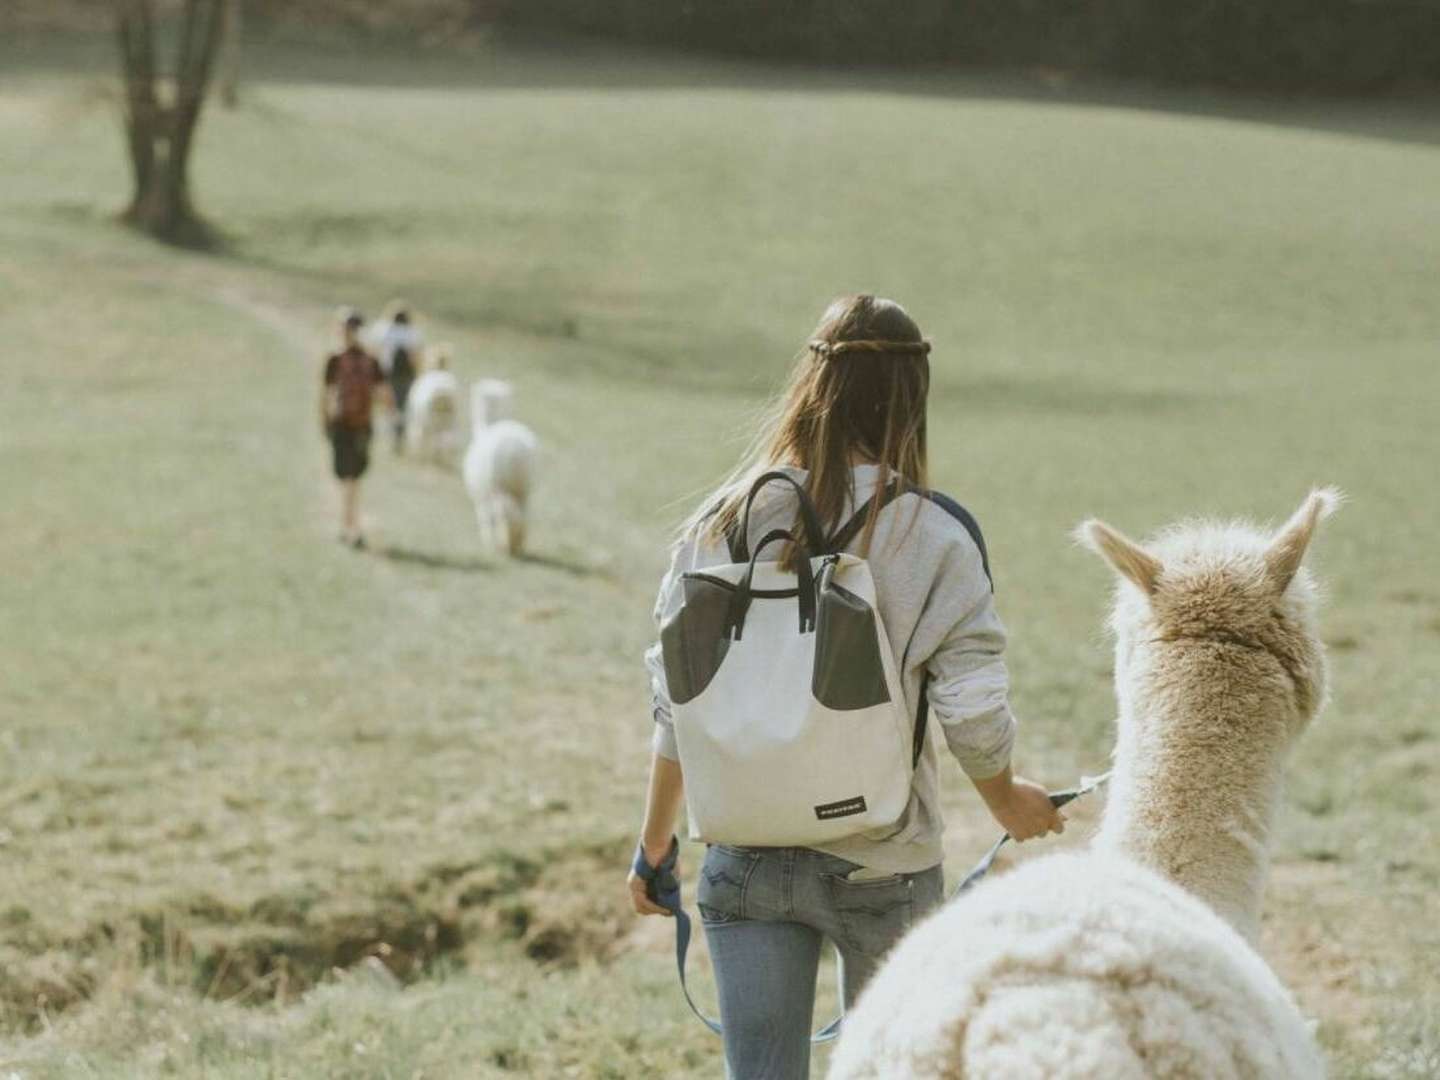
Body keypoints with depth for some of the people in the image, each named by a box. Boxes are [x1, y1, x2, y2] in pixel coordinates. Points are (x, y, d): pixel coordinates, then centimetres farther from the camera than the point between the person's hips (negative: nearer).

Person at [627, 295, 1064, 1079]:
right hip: (883, 863, -2)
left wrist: (655, 843, 13)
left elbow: (676, 704, 1)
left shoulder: (721, 523, -2)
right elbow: (973, 717, -10)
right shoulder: (933, 534, -12)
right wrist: (1008, 802, 11)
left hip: (744, 859, 2)